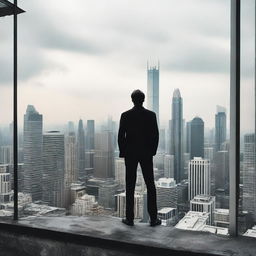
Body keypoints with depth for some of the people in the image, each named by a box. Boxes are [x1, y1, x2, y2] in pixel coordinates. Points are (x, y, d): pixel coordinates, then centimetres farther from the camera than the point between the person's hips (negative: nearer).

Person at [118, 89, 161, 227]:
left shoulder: (125, 115, -4)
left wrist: (122, 152, 7)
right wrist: (153, 151, 11)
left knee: (130, 187, 6)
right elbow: (156, 135, -1)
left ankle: (130, 218, 10)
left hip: (130, 154, 0)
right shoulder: (151, 115, -3)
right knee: (150, 186, 8)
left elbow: (121, 136, -4)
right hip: (146, 154, 1)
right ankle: (153, 218, 10)